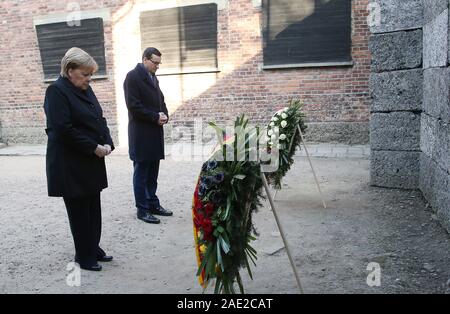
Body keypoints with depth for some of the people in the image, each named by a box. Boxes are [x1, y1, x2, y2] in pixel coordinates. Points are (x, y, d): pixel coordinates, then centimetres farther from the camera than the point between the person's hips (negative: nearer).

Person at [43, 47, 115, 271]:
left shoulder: (85, 90, 11)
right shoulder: (57, 91, -13)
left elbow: (99, 119, 15)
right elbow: (63, 129, -21)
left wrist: (107, 143, -2)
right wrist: (94, 147, -18)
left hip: (91, 162, 8)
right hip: (70, 165, -7)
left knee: (93, 209, 14)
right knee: (79, 211, 4)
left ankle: (93, 249, 28)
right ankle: (84, 257, 18)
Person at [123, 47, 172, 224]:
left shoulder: (153, 78, 17)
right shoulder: (133, 76, -10)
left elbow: (160, 101, 21)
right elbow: (133, 105, -18)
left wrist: (164, 115, 1)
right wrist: (155, 117, -17)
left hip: (155, 133, 8)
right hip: (141, 135, -8)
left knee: (152, 174, 13)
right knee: (141, 174, 1)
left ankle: (153, 204, 22)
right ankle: (142, 209, 8)